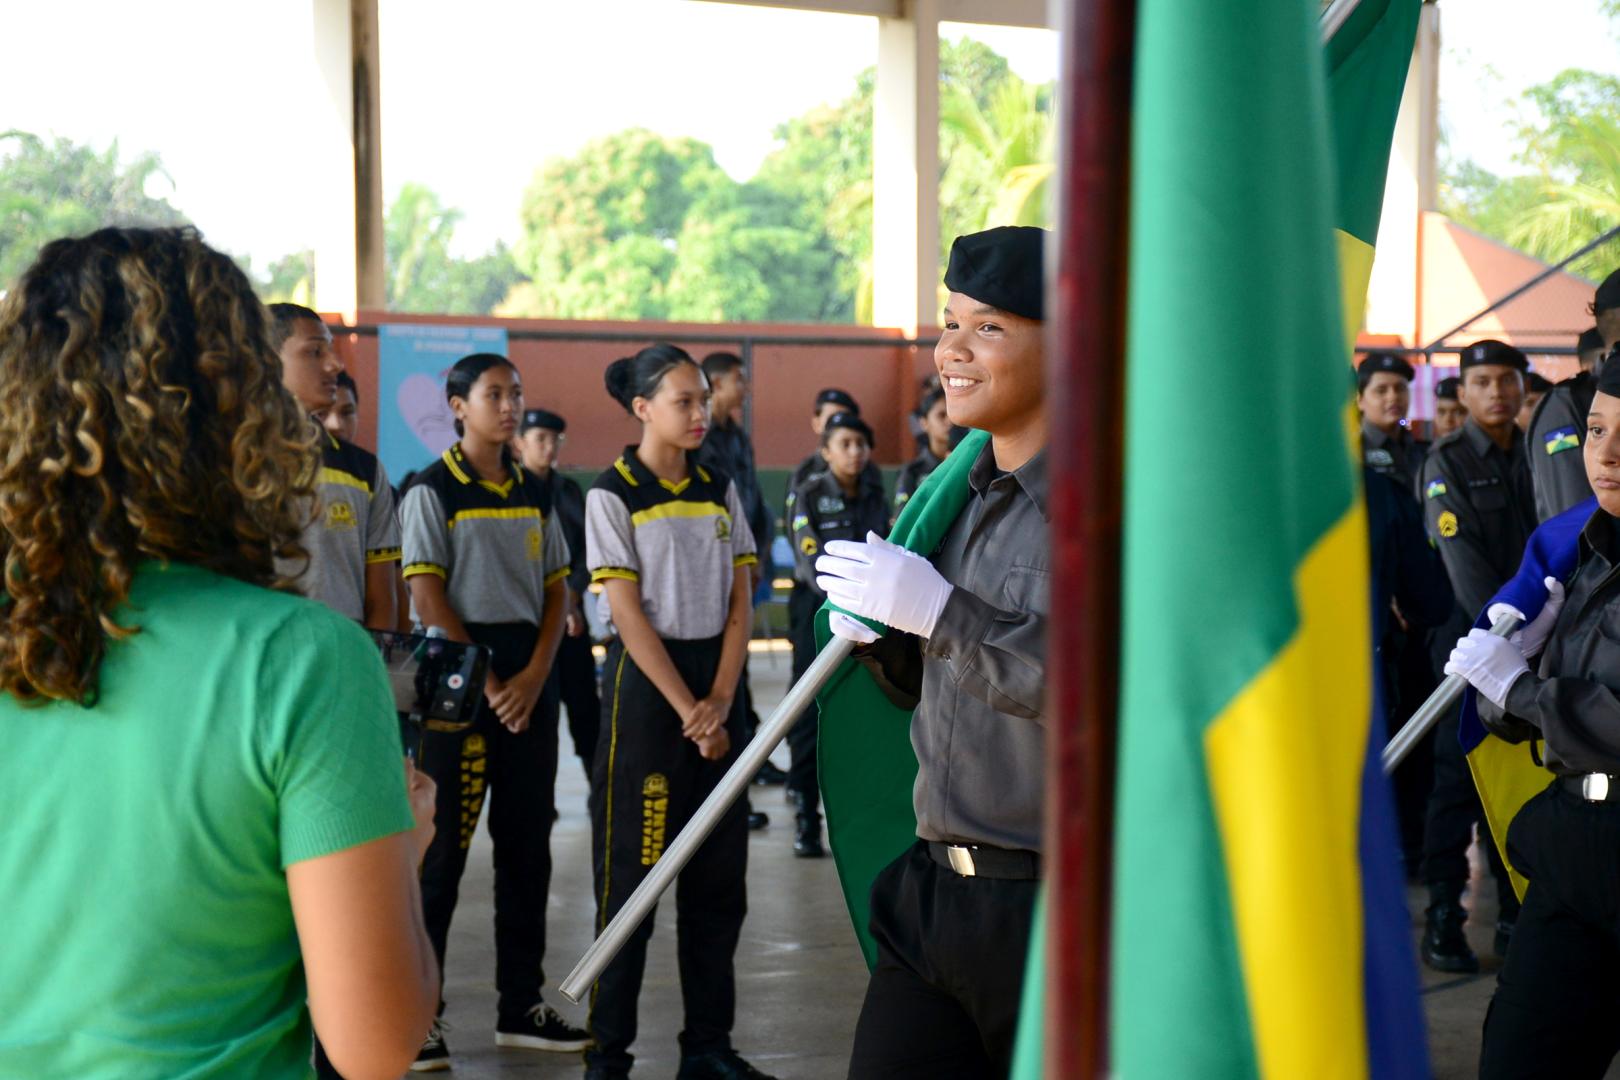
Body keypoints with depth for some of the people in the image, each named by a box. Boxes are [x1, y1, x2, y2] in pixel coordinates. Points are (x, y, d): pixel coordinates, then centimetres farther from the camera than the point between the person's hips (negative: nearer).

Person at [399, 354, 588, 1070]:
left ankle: (521, 1005, 18)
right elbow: (427, 597, -10)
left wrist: (534, 677, -5)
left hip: (530, 686, 6)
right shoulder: (433, 491, -4)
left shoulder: (535, 494, 12)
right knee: (442, 850, -3)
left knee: (527, 847, 9)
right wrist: (487, 683, -14)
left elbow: (556, 591, 10)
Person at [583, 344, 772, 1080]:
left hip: (717, 683, 5)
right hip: (645, 683, -5)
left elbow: (740, 604, 5)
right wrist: (686, 709, -14)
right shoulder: (612, 495, -5)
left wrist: (719, 701, -7)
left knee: (719, 870, 7)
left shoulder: (720, 489, 9)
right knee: (631, 868, -2)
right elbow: (629, 615, -10)